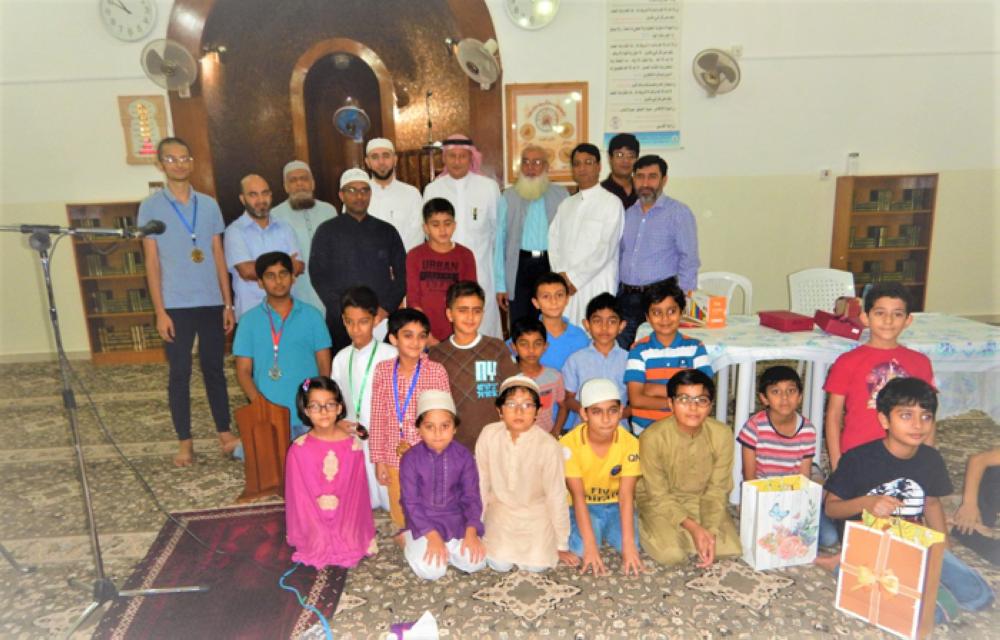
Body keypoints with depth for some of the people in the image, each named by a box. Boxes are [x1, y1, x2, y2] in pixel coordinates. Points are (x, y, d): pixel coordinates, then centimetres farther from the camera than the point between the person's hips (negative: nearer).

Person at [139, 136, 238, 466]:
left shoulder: (209, 205, 8)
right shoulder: (151, 207, 0)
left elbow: (218, 256, 10)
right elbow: (152, 262, -2)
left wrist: (228, 303, 6)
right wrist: (160, 311, -7)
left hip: (211, 302, 2)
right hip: (176, 305, -2)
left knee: (214, 368, 10)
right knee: (179, 373, 4)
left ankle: (225, 433, 20)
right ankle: (185, 442, 15)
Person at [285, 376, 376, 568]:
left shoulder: (352, 445, -8)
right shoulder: (299, 450, -11)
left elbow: (356, 492, -2)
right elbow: (300, 497, -5)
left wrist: (350, 531, -4)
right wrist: (315, 534, -6)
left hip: (346, 523, 0)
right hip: (314, 525, 0)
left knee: (350, 551, -14)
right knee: (318, 552, -15)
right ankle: (320, 544, 10)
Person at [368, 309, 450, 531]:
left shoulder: (436, 372, -11)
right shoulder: (383, 370, -4)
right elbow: (378, 418, 1)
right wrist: (378, 460, 2)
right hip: (394, 457, 3)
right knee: (400, 516, 18)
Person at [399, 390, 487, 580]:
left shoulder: (464, 456, -8)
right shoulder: (410, 459, -14)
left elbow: (471, 497, -6)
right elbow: (411, 502, -13)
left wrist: (471, 532, -20)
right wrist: (432, 535, -22)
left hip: (455, 519, 2)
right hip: (423, 521, -2)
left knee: (475, 562, -15)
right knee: (431, 570, -21)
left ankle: (447, 546, 11)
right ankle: (409, 541, 8)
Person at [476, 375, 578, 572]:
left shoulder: (548, 446, -26)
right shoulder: (489, 435, -19)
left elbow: (556, 497, -15)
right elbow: (481, 484, -6)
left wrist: (561, 546, -5)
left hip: (537, 512, -1)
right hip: (501, 508, 1)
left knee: (536, 565, -12)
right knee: (500, 564, -10)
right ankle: (491, 534, 21)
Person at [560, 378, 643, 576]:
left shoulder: (630, 443, -20)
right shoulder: (569, 444, -25)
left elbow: (626, 495, -22)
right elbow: (578, 496, -25)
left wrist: (628, 544, -31)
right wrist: (590, 545, -31)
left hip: (616, 506, 2)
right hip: (584, 507, -1)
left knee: (633, 546, -21)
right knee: (581, 551, -25)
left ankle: (608, 533, 12)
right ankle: (597, 534, 10)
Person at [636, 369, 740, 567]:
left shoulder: (722, 434, -18)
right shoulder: (653, 437, -26)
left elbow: (717, 490, -10)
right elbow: (658, 496, -17)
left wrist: (710, 531, -22)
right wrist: (693, 528, -27)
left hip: (701, 500, 4)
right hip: (660, 503, -3)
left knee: (731, 546, -15)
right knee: (671, 554, -24)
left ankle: (679, 535, 8)